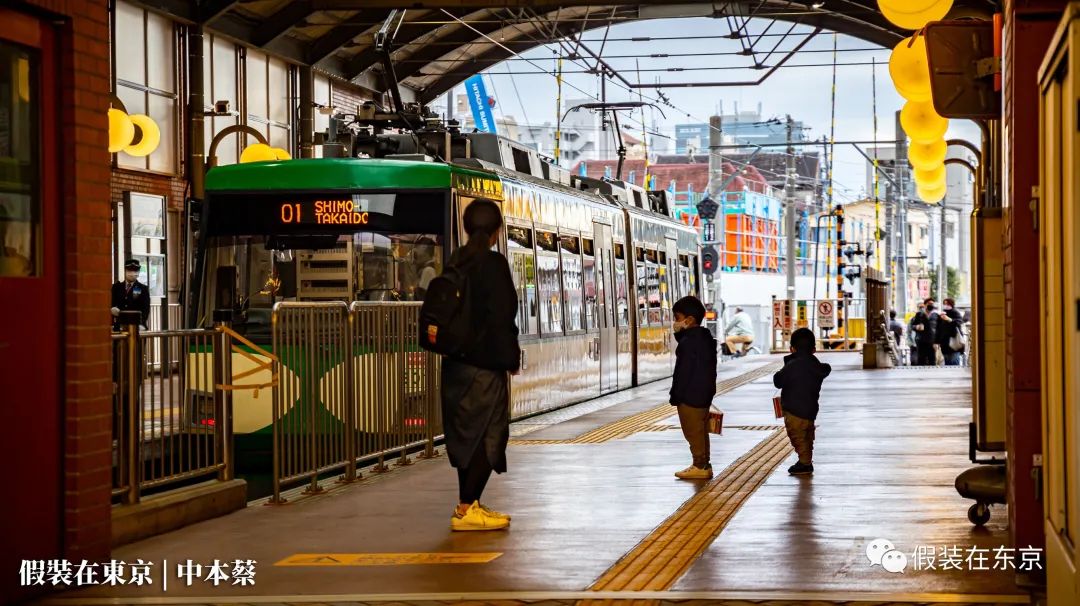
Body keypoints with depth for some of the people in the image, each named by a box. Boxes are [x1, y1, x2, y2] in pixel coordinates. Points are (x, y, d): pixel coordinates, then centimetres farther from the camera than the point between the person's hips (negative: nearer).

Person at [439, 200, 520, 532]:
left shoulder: (456, 262, 9)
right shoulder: (493, 264, -14)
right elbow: (501, 317, -16)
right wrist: (510, 358, -8)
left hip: (456, 362, 8)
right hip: (484, 366, -8)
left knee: (466, 432, 14)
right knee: (487, 434, -4)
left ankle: (467, 504, 21)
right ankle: (467, 510, -6)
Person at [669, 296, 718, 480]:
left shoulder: (689, 341, -19)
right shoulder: (706, 337, 11)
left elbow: (684, 371, -19)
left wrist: (675, 396, -13)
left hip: (690, 395, -10)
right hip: (705, 394, 10)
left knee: (693, 432, -3)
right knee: (701, 431, 15)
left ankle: (700, 466, 0)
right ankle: (703, 465, 19)